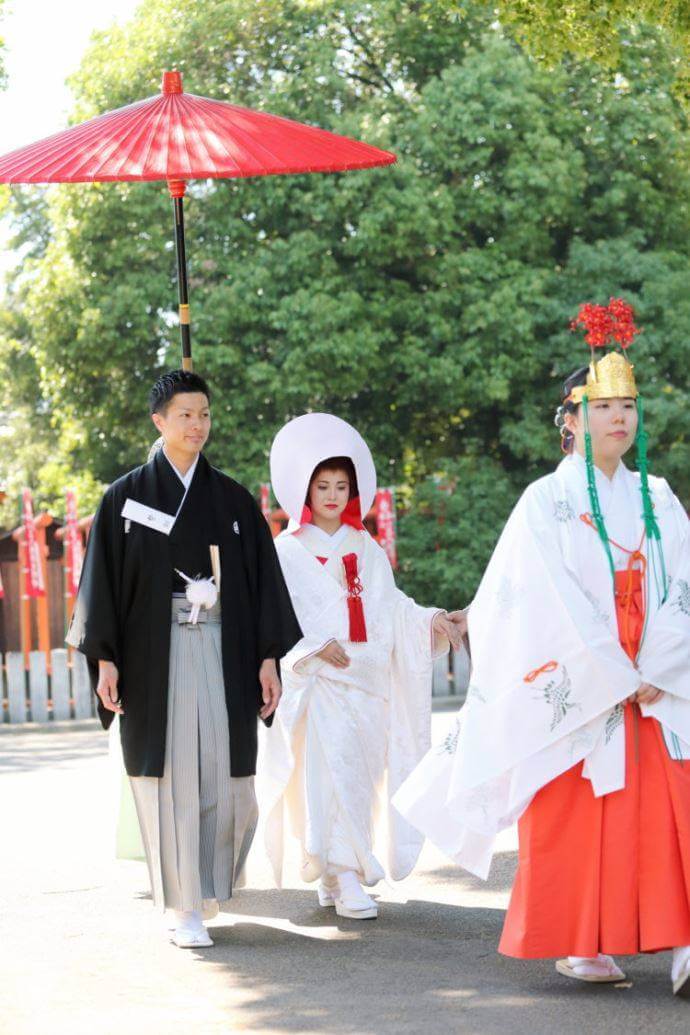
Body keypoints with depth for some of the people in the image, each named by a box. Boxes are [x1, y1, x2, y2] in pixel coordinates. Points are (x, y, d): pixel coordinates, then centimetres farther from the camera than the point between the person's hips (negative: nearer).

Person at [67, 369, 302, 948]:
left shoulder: (234, 500, 10)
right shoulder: (126, 497, 4)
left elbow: (263, 579, 8)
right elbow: (102, 578, 2)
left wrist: (268, 659, 0)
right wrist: (104, 659, -7)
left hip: (222, 654, 2)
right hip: (154, 654, -2)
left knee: (227, 782, -1)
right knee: (171, 780, -4)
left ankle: (206, 883, 25)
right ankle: (187, 909, 3)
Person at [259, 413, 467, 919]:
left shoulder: (366, 549, 17)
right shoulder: (289, 550, 3)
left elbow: (392, 607, 13)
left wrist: (432, 620, -3)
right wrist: (316, 645, -20)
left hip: (367, 678, 5)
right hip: (318, 681, -5)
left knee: (362, 777, 2)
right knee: (333, 773, -15)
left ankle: (336, 876, 11)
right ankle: (345, 877, -19)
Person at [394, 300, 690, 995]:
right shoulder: (546, 503, -2)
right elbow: (560, 606, -9)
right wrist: (619, 679, -12)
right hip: (576, 690, -4)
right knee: (573, 817, -2)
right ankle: (579, 945, 9)